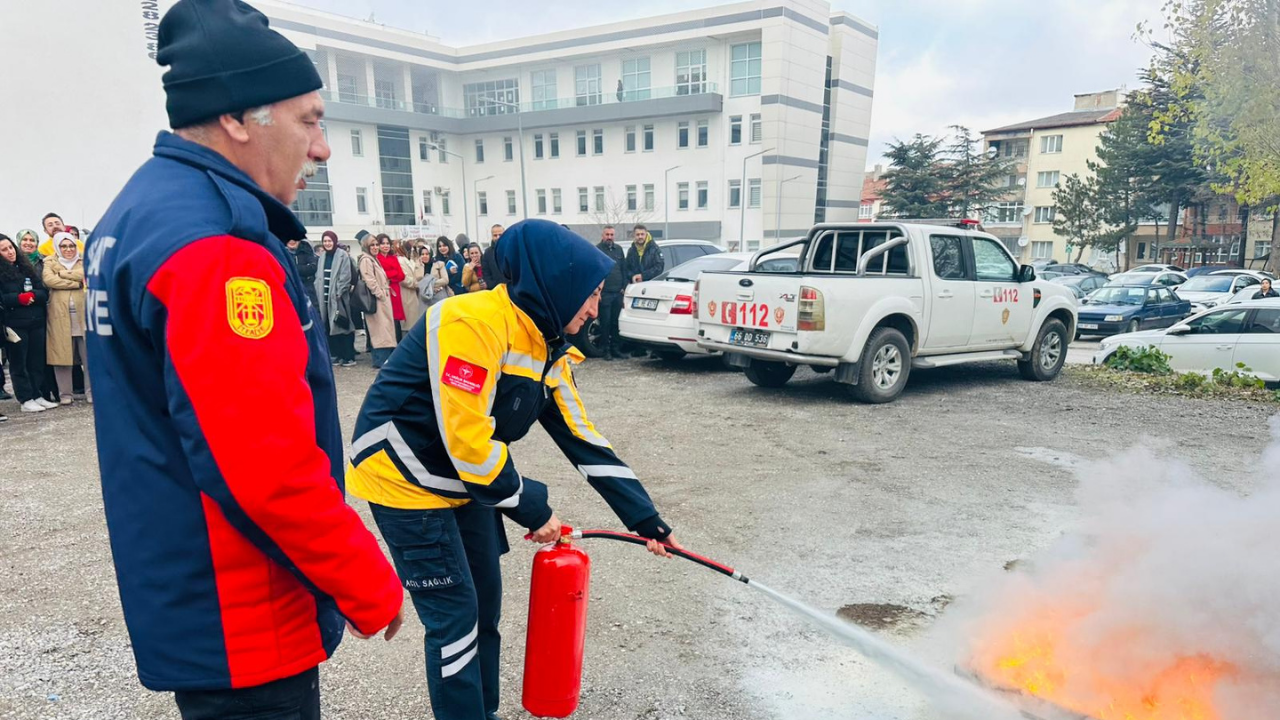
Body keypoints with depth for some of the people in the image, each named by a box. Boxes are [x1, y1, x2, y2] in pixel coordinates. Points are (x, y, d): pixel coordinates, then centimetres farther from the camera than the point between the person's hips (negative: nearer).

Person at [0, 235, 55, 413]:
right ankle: (26, 399, 5)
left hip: (36, 322, 4)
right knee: (19, 363, 1)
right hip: (15, 324, -4)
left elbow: (44, 292, 8)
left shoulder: (26, 266, 14)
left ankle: (38, 396, 15)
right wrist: (20, 298, -16)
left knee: (37, 361, 8)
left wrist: (31, 295, -10)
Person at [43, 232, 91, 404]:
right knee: (62, 355, 1)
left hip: (84, 314, 1)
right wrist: (76, 282, -9)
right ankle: (65, 394, 9)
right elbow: (48, 280, -8)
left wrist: (61, 273, -3)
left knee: (90, 355, 0)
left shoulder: (84, 261, 16)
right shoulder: (50, 262, 11)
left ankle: (92, 392, 8)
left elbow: (85, 274, -7)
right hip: (60, 316, -1)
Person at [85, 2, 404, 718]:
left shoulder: (137, 211, 9)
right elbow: (271, 467, -29)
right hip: (243, 630, -10)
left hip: (182, 599, 10)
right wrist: (375, 591, -16)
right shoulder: (214, 244, -24)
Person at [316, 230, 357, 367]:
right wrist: (318, 292, 5)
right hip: (325, 296, 6)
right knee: (330, 327, 6)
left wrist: (338, 293, -15)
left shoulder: (343, 255, -6)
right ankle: (337, 354, 14)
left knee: (343, 325, -5)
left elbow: (346, 277, -11)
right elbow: (319, 276, 15)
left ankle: (349, 357, -2)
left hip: (338, 296, -6)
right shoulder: (322, 256, 14)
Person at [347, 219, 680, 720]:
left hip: (467, 482, 8)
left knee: (485, 602, 15)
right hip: (406, 481, -8)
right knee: (455, 614, -2)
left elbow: (582, 438, 3)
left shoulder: (548, 349, 0)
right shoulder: (472, 323, -28)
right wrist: (532, 510, -16)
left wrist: (645, 518, 2)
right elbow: (466, 441, -29)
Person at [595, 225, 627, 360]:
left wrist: (624, 287, 8)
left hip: (618, 293, 4)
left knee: (616, 322, 6)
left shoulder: (618, 249, 15)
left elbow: (624, 269, 15)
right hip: (604, 293, -4)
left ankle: (616, 348, 14)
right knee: (605, 322, -2)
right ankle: (606, 350, 4)